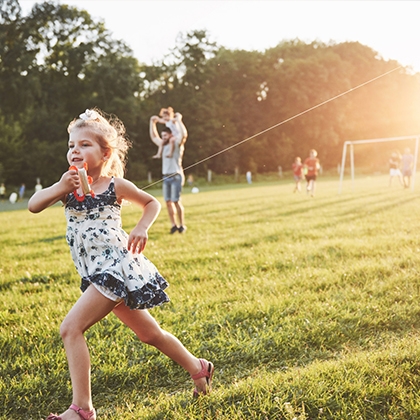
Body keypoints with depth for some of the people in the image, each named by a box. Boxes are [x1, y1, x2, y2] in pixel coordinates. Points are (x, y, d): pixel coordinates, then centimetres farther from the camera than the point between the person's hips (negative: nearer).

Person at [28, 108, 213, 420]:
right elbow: (34, 205, -7)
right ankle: (198, 368, 35)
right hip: (97, 274, 7)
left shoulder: (115, 185, -4)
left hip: (115, 266, -7)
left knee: (71, 328, -16)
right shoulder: (69, 185, 7)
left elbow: (152, 203, 11)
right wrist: (59, 189, -23)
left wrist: (142, 228, -7)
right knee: (149, 333, 17)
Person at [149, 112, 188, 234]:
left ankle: (182, 225, -1)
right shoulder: (163, 145, 19)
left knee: (176, 201, -10)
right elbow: (153, 136, 32)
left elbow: (184, 134, -20)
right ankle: (174, 225, 6)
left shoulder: (177, 143, -1)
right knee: (168, 202, 1)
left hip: (176, 176, -6)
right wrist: (152, 122, 25)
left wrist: (178, 120, -18)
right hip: (165, 177, 7)